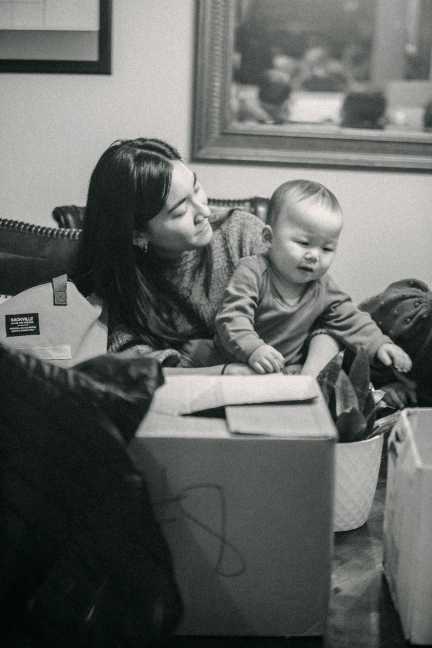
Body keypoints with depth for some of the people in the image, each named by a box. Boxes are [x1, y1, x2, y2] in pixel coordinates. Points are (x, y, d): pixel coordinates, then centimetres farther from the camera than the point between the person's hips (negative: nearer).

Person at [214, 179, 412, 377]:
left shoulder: (323, 288, 2)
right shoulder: (252, 272, -16)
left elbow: (351, 321, 9)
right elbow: (233, 317, -25)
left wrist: (379, 345, -7)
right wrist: (253, 349, -42)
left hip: (290, 368, 3)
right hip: (243, 364, -3)